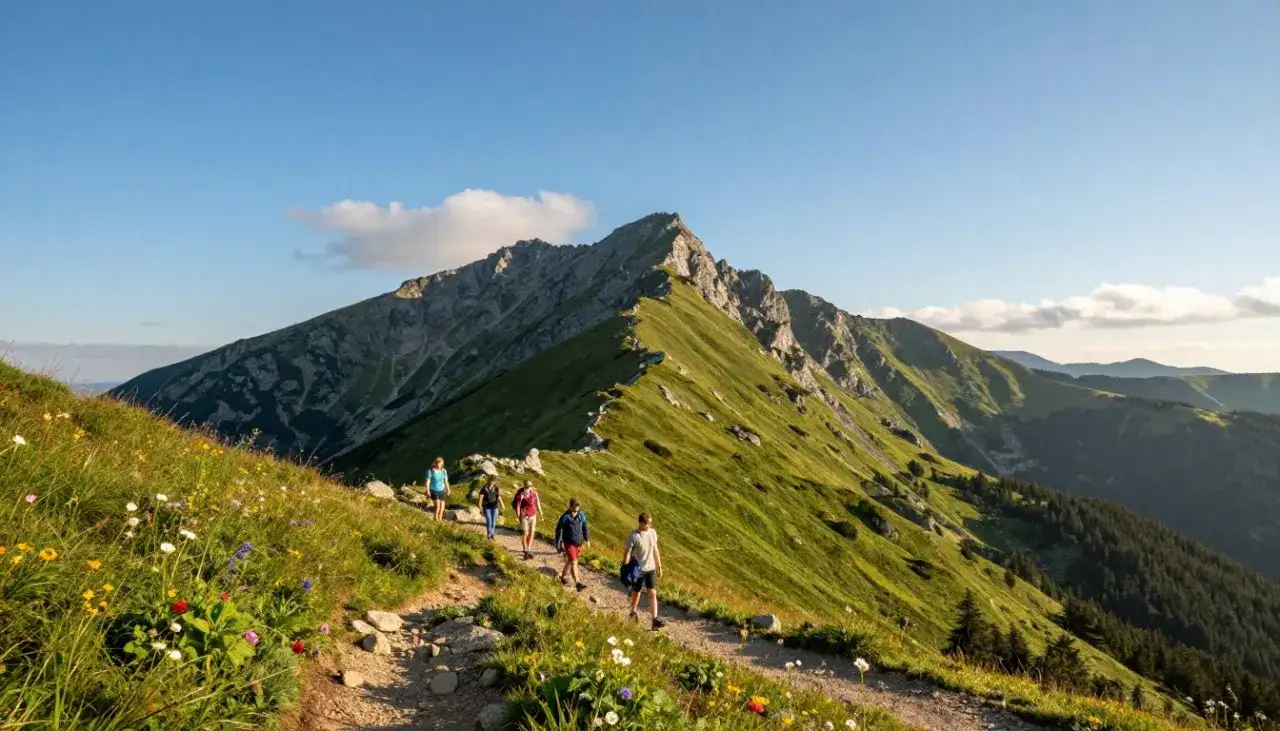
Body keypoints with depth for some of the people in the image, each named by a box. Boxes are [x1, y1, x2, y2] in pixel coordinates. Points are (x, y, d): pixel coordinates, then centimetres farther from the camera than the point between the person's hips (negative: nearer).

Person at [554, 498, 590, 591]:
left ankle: (564, 576, 39)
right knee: (574, 562, -9)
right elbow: (559, 530, -10)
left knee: (570, 561, 19)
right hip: (569, 543, -5)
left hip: (579, 543, 5)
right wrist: (558, 543, -9)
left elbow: (585, 527, 9)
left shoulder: (581, 515, -4)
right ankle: (577, 583, -8)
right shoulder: (565, 517, -17)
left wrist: (587, 539, 14)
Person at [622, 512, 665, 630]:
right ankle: (633, 612, 40)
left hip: (650, 569, 3)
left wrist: (659, 566, 12)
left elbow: (655, 550, 9)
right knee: (636, 592, 15)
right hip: (637, 570, -3)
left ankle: (655, 620, -7)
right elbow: (627, 553, -13)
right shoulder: (633, 536, -16)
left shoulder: (653, 532, -1)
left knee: (653, 594, -5)